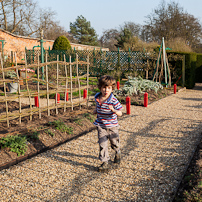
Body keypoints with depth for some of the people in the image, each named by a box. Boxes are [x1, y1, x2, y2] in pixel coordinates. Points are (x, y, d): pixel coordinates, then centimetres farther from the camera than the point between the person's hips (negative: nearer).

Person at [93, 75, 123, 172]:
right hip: (101, 126, 3)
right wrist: (96, 110, 1)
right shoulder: (97, 97, -3)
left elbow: (120, 113, -21)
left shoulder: (114, 101, -20)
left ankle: (117, 154, 49)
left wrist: (114, 110, -40)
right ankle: (105, 163, 6)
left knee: (114, 142, 18)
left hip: (112, 126, -3)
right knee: (102, 144, -3)